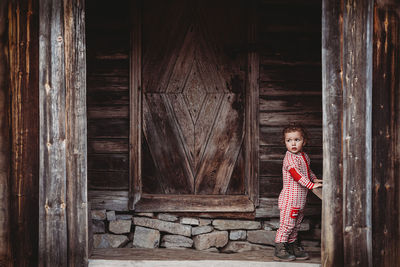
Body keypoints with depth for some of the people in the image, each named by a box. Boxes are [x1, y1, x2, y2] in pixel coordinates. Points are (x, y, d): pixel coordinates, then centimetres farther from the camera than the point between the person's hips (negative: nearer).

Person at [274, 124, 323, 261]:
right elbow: (296, 174, -24)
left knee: (295, 225, 15)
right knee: (287, 224, -7)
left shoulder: (304, 156, 13)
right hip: (289, 198, -8)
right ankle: (279, 250, -1)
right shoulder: (289, 158, -15)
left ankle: (293, 247, 25)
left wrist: (314, 178, 17)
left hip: (300, 199, 9)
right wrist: (311, 185, -27)